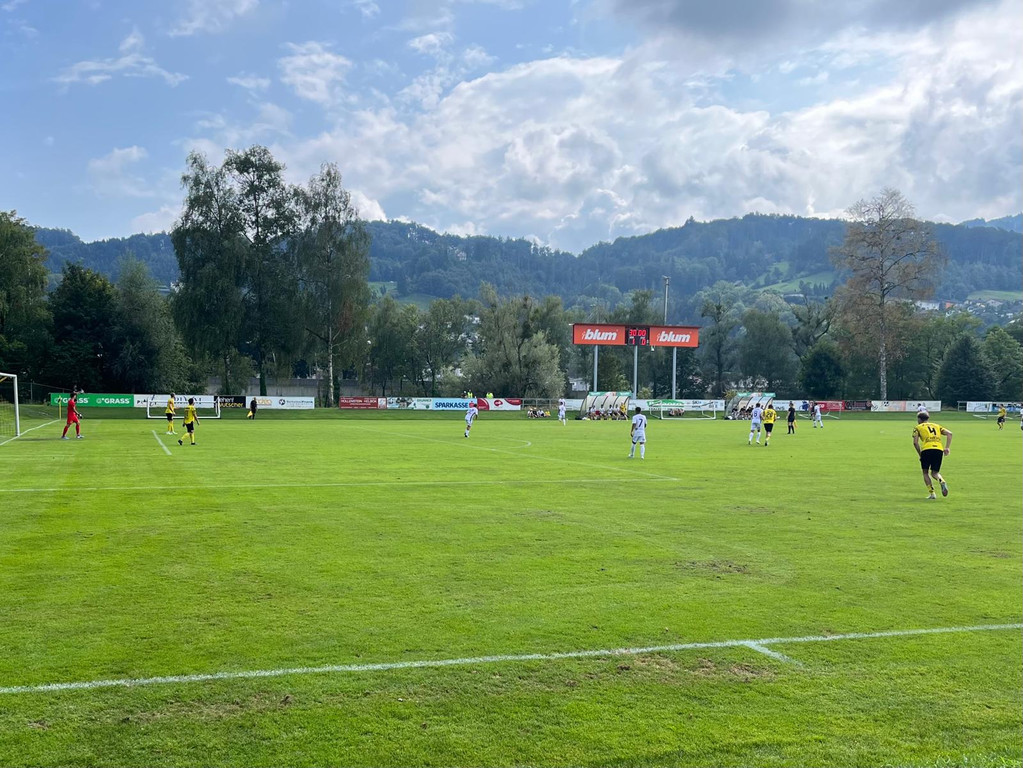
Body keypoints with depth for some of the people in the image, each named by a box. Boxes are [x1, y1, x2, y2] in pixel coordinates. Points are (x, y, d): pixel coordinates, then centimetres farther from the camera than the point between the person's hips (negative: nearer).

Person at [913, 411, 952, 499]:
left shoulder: (918, 427, 16)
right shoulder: (937, 426, 27)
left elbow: (915, 442, 2)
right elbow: (949, 434, 13)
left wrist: (920, 454, 10)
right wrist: (947, 448, 8)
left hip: (927, 449, -3)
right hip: (939, 449, 3)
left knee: (925, 472, 14)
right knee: (934, 473, 15)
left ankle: (932, 493, 2)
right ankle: (942, 481, -19)